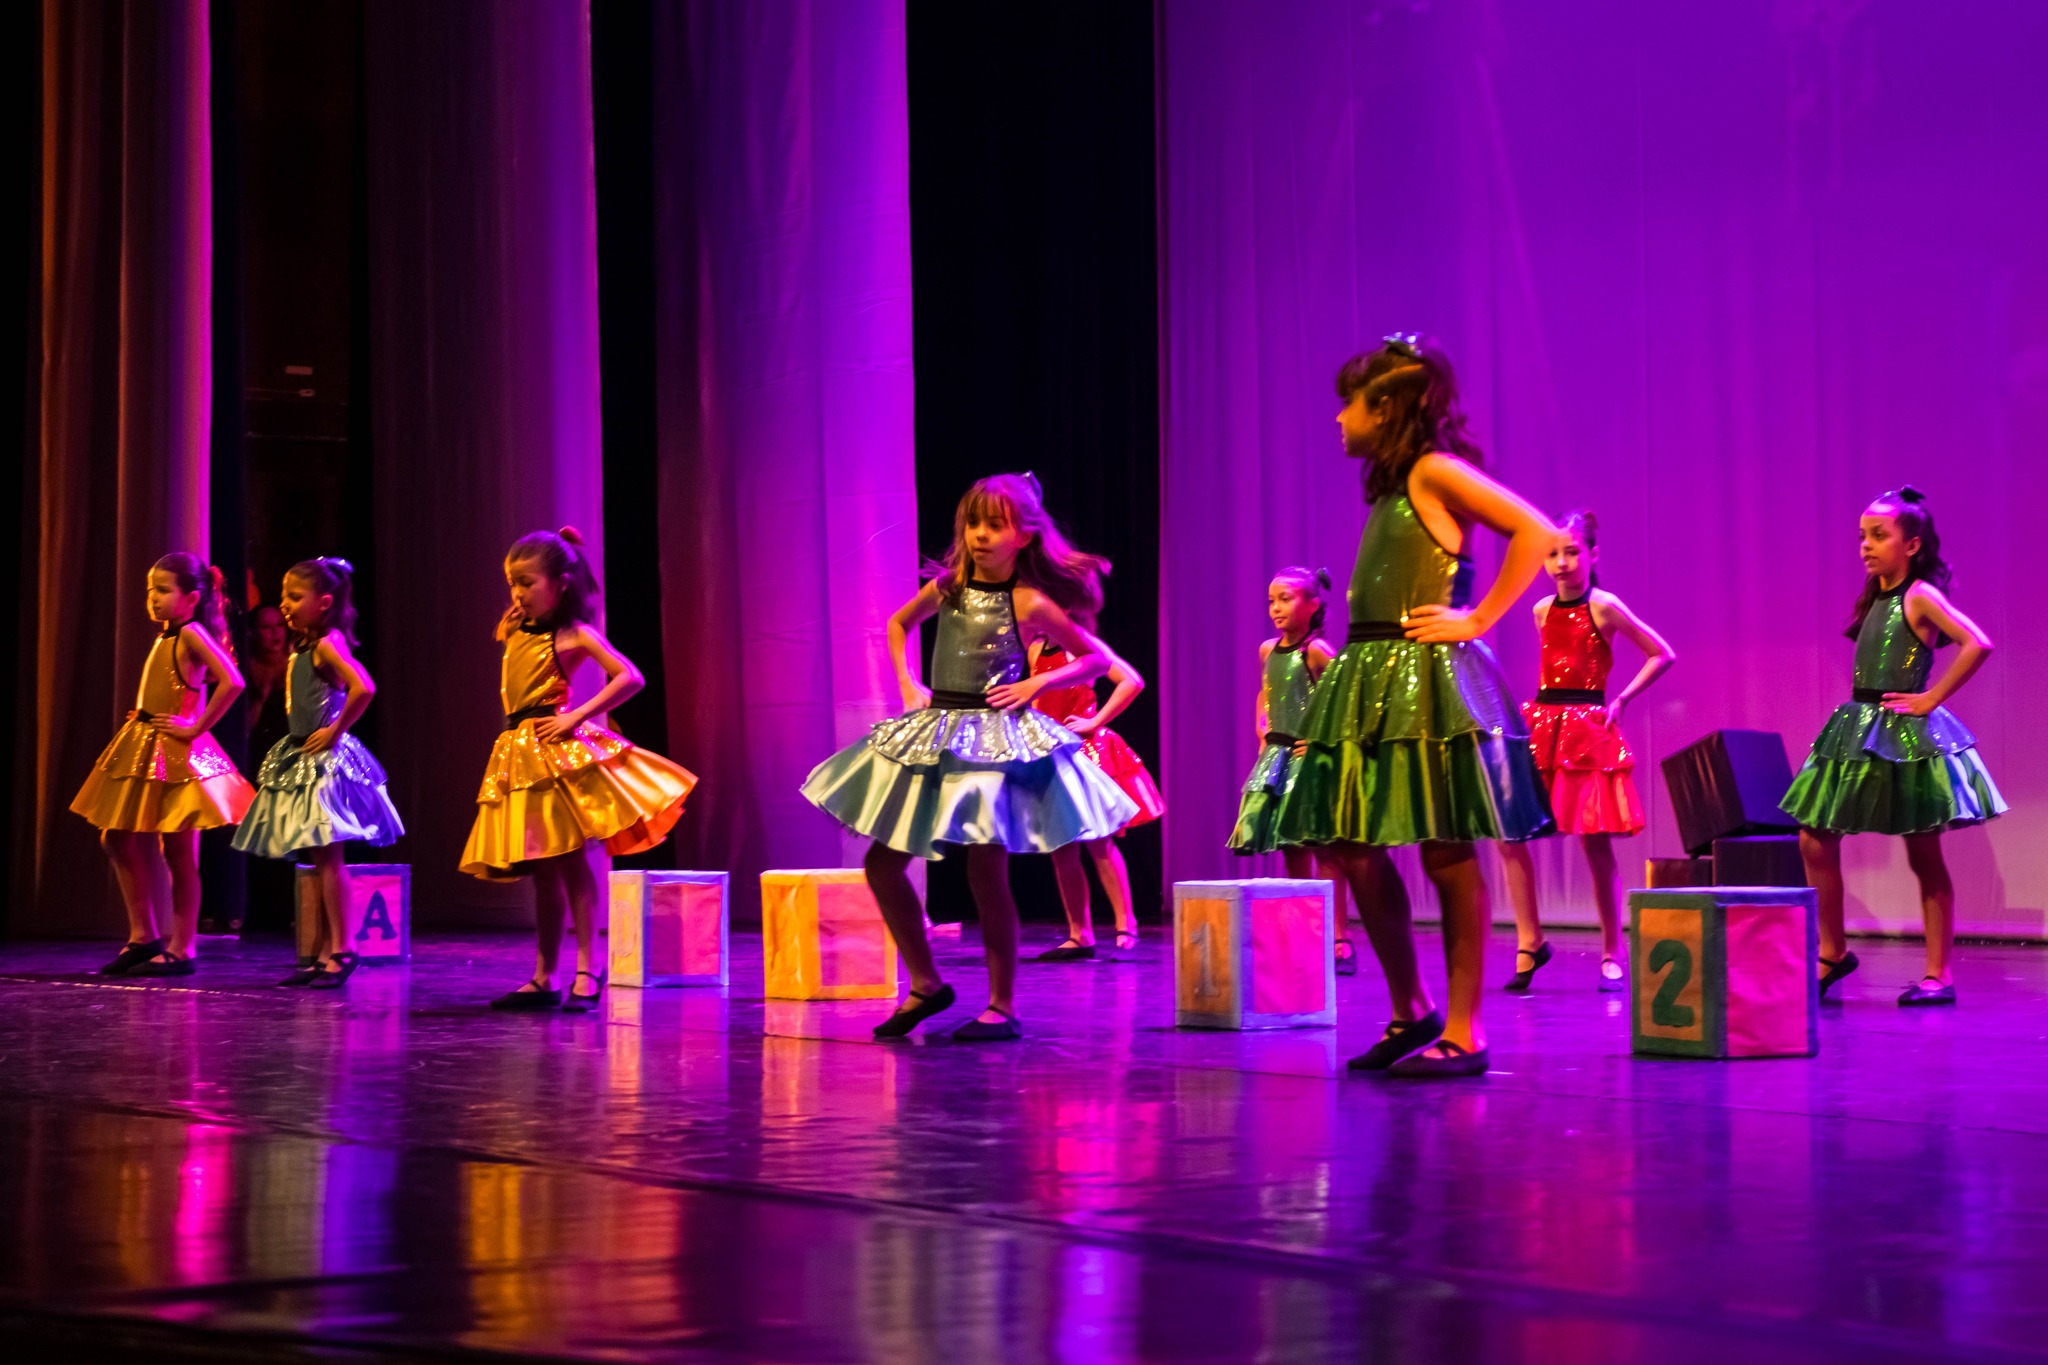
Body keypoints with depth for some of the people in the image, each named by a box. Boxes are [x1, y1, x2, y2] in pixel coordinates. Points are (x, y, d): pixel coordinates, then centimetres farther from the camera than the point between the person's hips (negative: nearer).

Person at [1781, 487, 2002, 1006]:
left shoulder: (1920, 596, -12)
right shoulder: (1874, 598, 11)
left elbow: (1977, 644, -24)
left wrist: (1931, 699, -19)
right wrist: (1860, 703, 8)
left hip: (1906, 737, -8)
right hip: (1860, 731, 8)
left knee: (1924, 860, 1)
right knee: (1814, 840, 3)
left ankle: (1939, 975, 8)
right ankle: (1833, 952, 16)